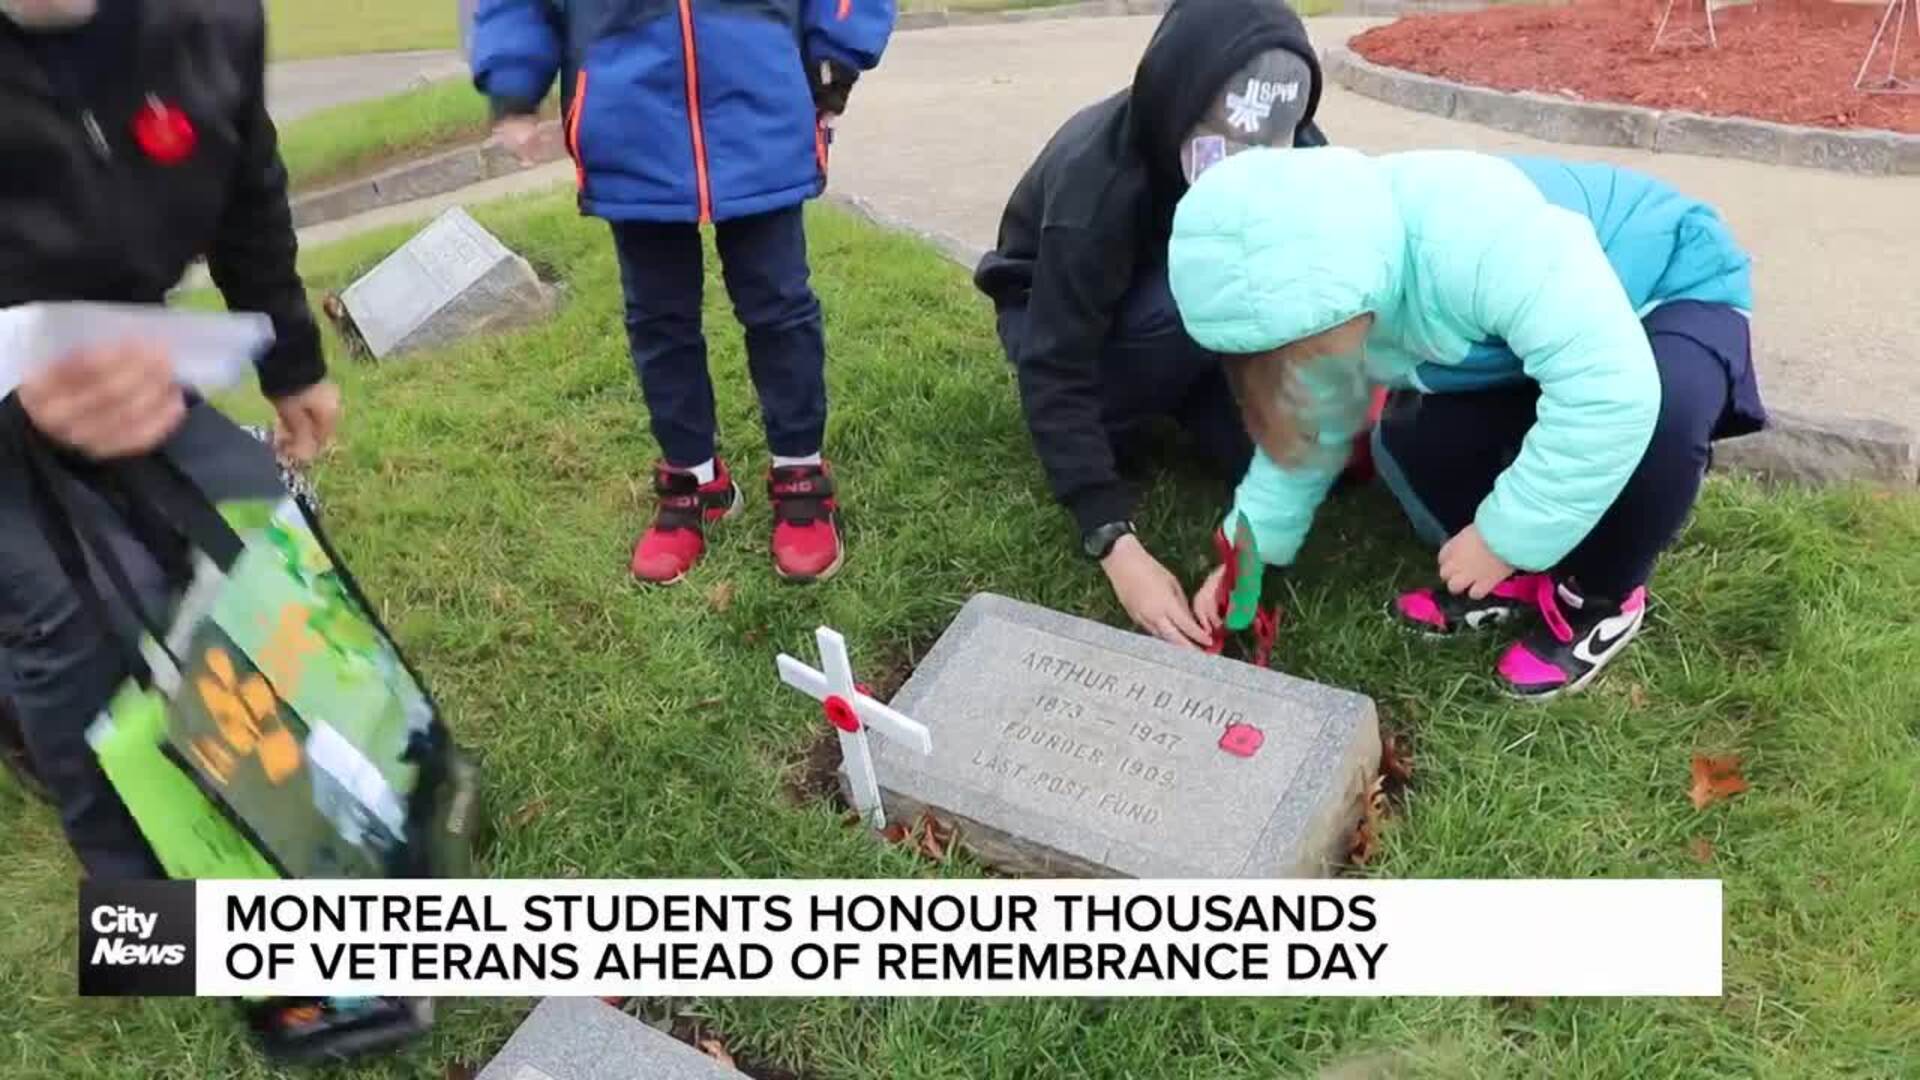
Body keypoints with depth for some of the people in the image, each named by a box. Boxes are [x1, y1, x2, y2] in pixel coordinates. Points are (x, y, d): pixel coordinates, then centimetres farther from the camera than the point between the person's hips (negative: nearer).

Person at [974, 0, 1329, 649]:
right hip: (1057, 316, -3)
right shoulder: (1094, 179, -37)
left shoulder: (1294, 155, -23)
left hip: (1203, 308, 4)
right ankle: (1103, 431, -11)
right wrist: (1117, 545, -44)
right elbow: (1055, 371, -37)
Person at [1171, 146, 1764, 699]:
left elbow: (1611, 392, -46)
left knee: (1663, 412, -37)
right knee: (1410, 440, -17)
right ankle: (1518, 576, 6)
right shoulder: (1327, 280, -16)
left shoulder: (1474, 242, -44)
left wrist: (1505, 536, -36)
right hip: (1543, 313, 6)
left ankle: (1600, 596, -10)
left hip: (1675, 289, -5)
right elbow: (1310, 427, -2)